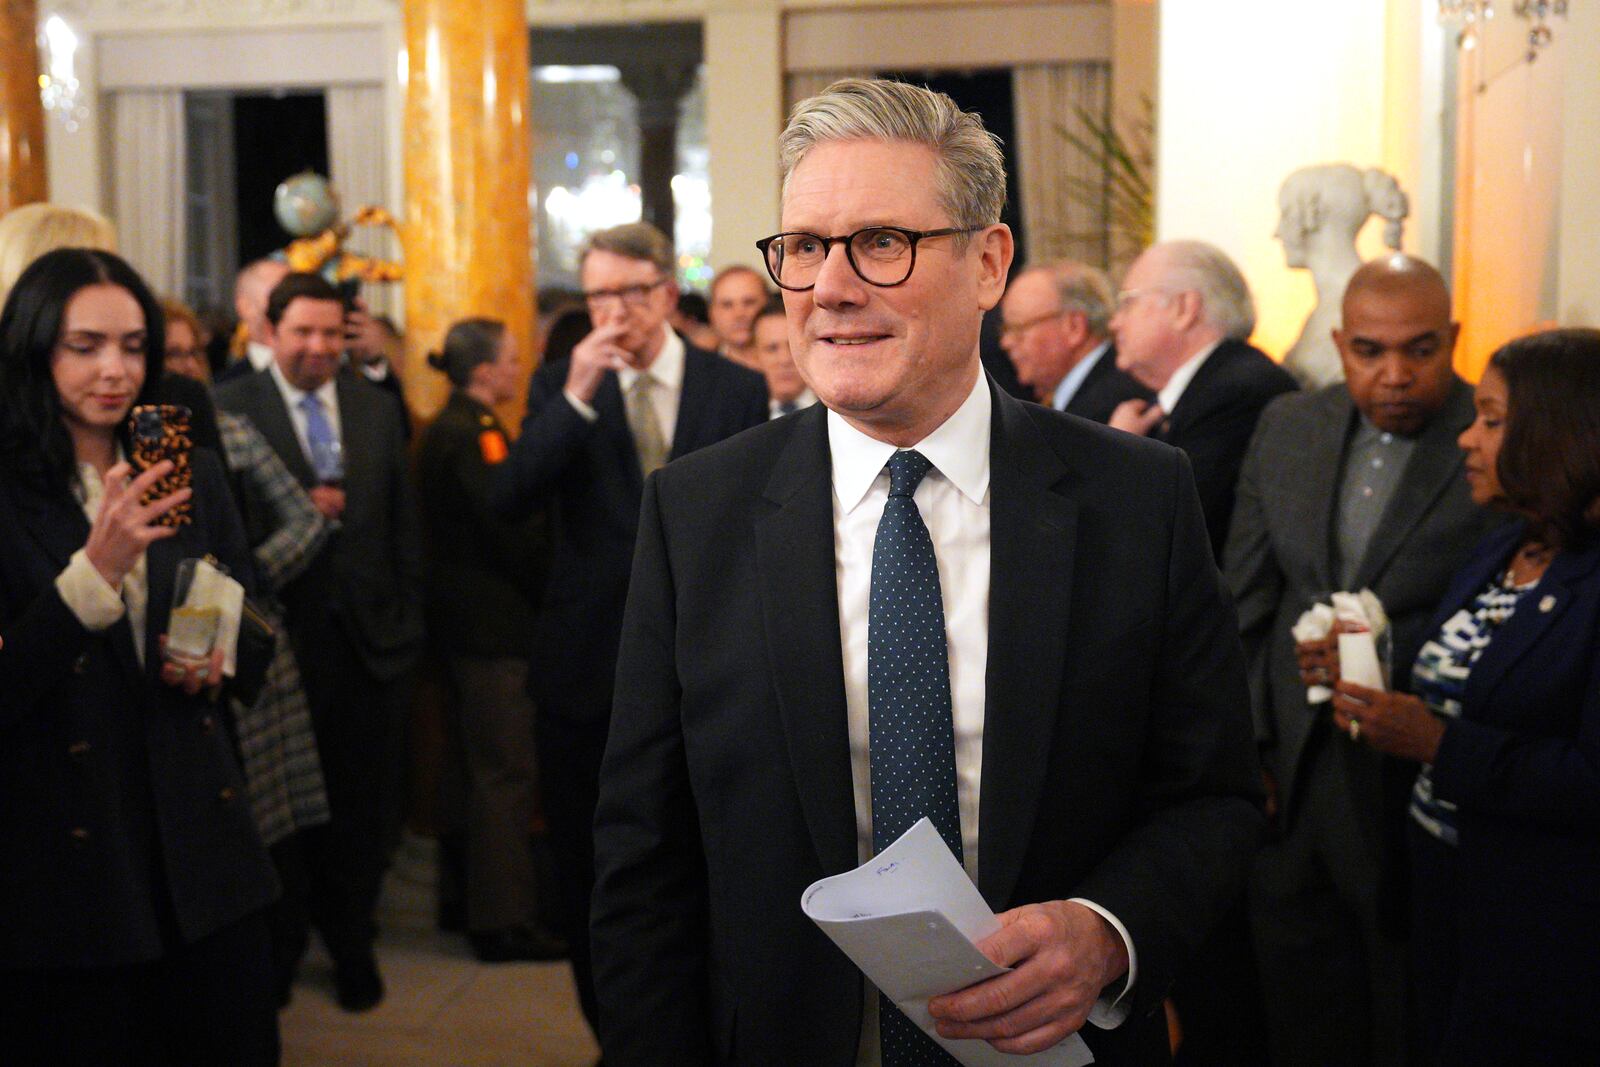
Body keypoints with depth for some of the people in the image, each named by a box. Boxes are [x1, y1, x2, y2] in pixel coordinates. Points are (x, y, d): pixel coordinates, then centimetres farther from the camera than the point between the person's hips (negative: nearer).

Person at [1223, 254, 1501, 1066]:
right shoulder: (1287, 427, 6)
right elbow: (1244, 602, 9)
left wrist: (1393, 657, -23)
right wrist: (1243, 750, 4)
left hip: (1419, 794, -4)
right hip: (1291, 785, 4)